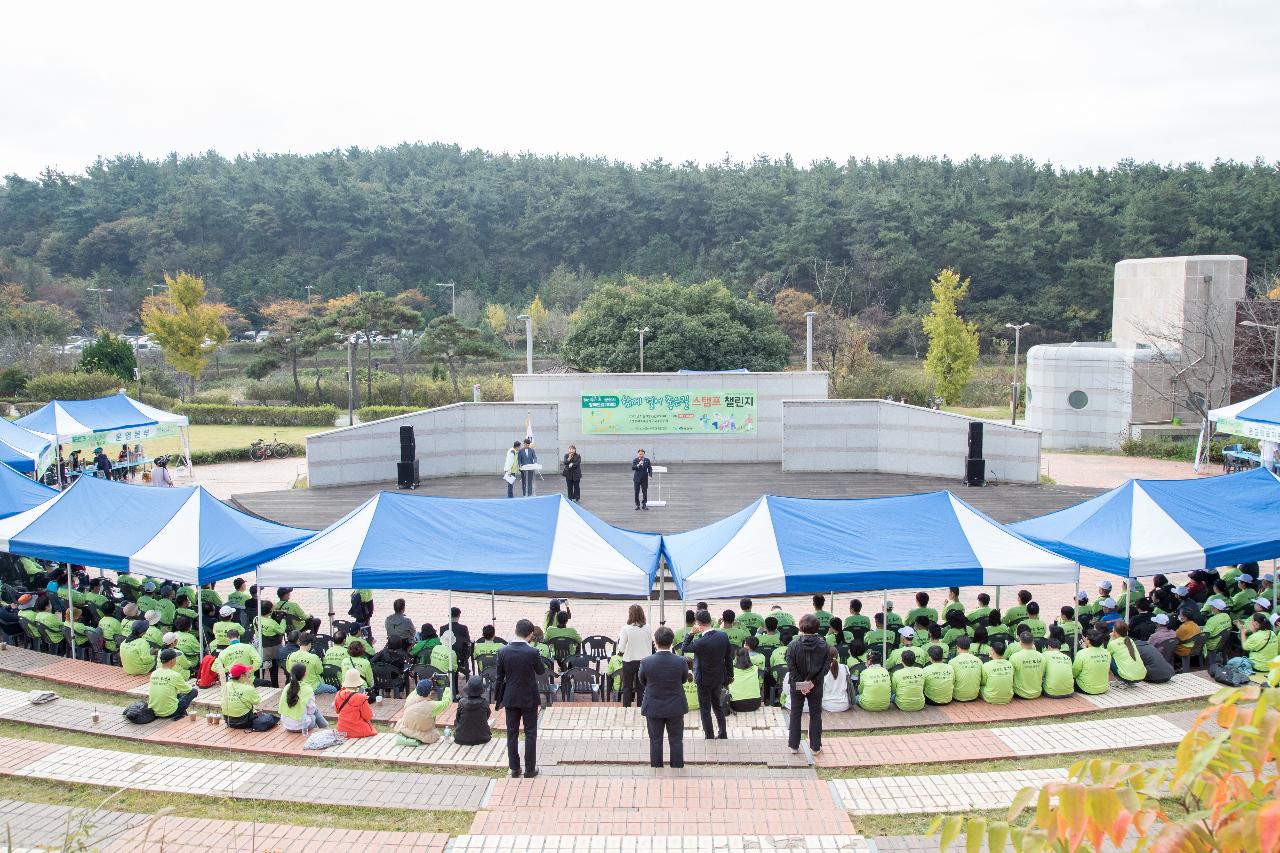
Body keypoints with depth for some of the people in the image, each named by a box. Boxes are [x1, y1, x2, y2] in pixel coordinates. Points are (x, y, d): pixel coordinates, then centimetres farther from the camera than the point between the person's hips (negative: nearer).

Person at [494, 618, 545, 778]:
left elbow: (499, 677, -2)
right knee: (530, 734, 9)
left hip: (510, 698, 3)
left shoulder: (503, 651, -9)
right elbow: (541, 671, -1)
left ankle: (514, 769, 18)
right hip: (529, 699, -3)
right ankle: (530, 769, 13)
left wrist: (498, 698, 8)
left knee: (512, 733, 12)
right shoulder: (532, 653, -18)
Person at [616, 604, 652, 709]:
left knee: (627, 688, 13)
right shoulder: (647, 629, -7)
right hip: (644, 660, 2)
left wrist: (619, 638, 6)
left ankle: (626, 707, 15)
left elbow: (621, 649, -11)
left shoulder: (626, 629, -15)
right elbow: (651, 647, 3)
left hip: (629, 661, -2)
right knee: (642, 688, 13)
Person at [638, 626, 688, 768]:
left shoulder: (646, 662, -20)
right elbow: (684, 679, 1)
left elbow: (641, 681, -1)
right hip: (676, 708, 1)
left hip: (653, 708, 0)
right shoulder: (681, 662, -18)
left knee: (655, 742, 14)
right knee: (676, 742, 15)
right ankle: (677, 768, 24)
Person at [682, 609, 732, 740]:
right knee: (717, 706, 23)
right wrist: (728, 676, 12)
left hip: (704, 680, -6)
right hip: (719, 678, 6)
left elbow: (684, 648, -10)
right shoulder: (723, 636, -11)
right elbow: (728, 658, 0)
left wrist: (691, 633, -15)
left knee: (705, 710, 11)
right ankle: (723, 734, 33)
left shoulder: (701, 642, -29)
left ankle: (709, 738, 20)